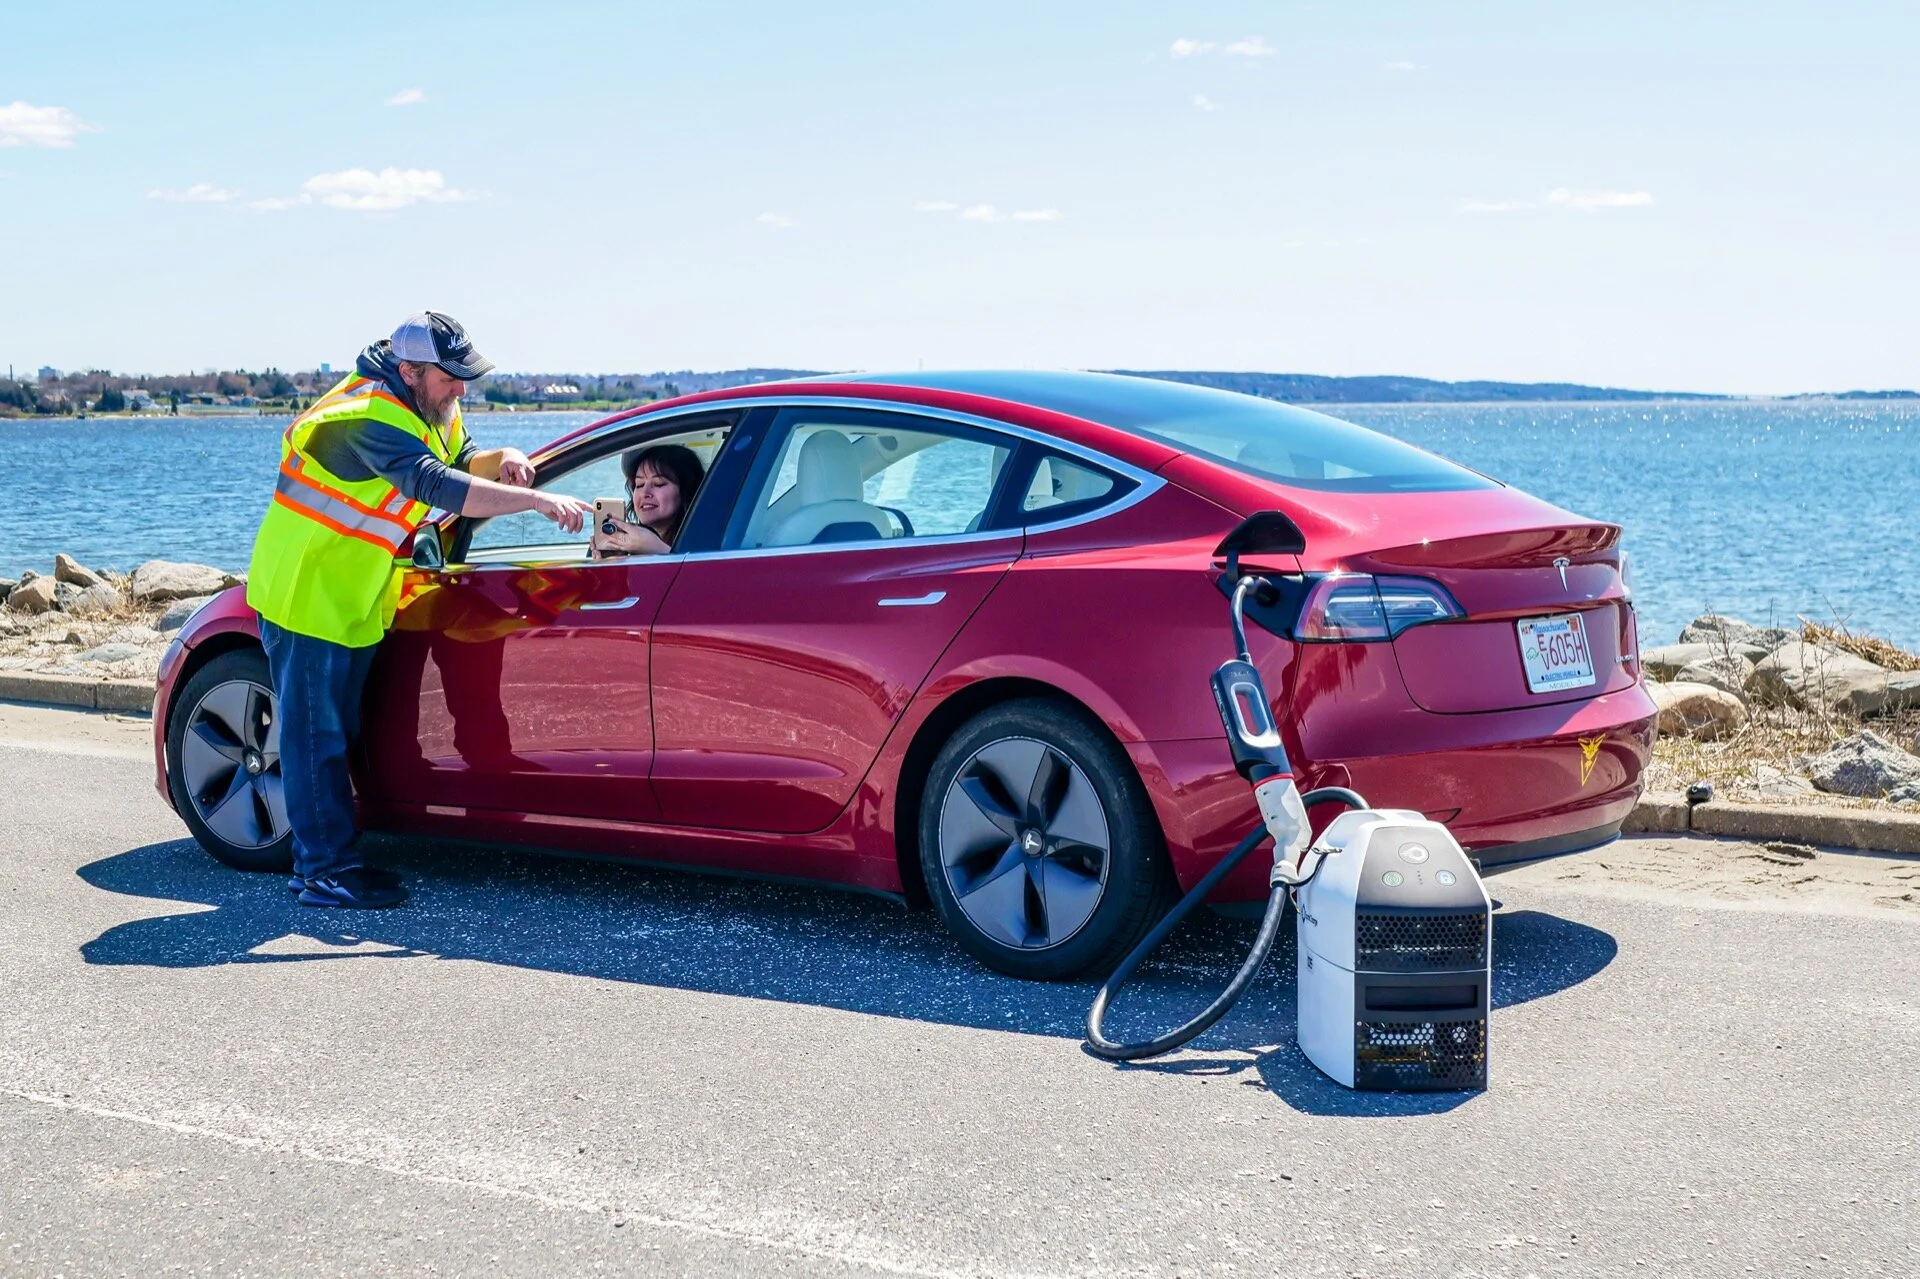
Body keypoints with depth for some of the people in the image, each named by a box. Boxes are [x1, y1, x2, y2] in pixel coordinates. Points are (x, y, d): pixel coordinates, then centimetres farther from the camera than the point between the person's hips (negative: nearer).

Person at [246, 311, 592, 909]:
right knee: (315, 735, -4)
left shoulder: (429, 409, 4)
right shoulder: (369, 418, -26)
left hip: (350, 601, 10)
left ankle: (319, 858, 21)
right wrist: (537, 500, -40)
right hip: (305, 596, -10)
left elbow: (462, 460, 17)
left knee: (336, 732, 13)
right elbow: (438, 486, -37)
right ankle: (327, 872, 0)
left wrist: (502, 460, -8)